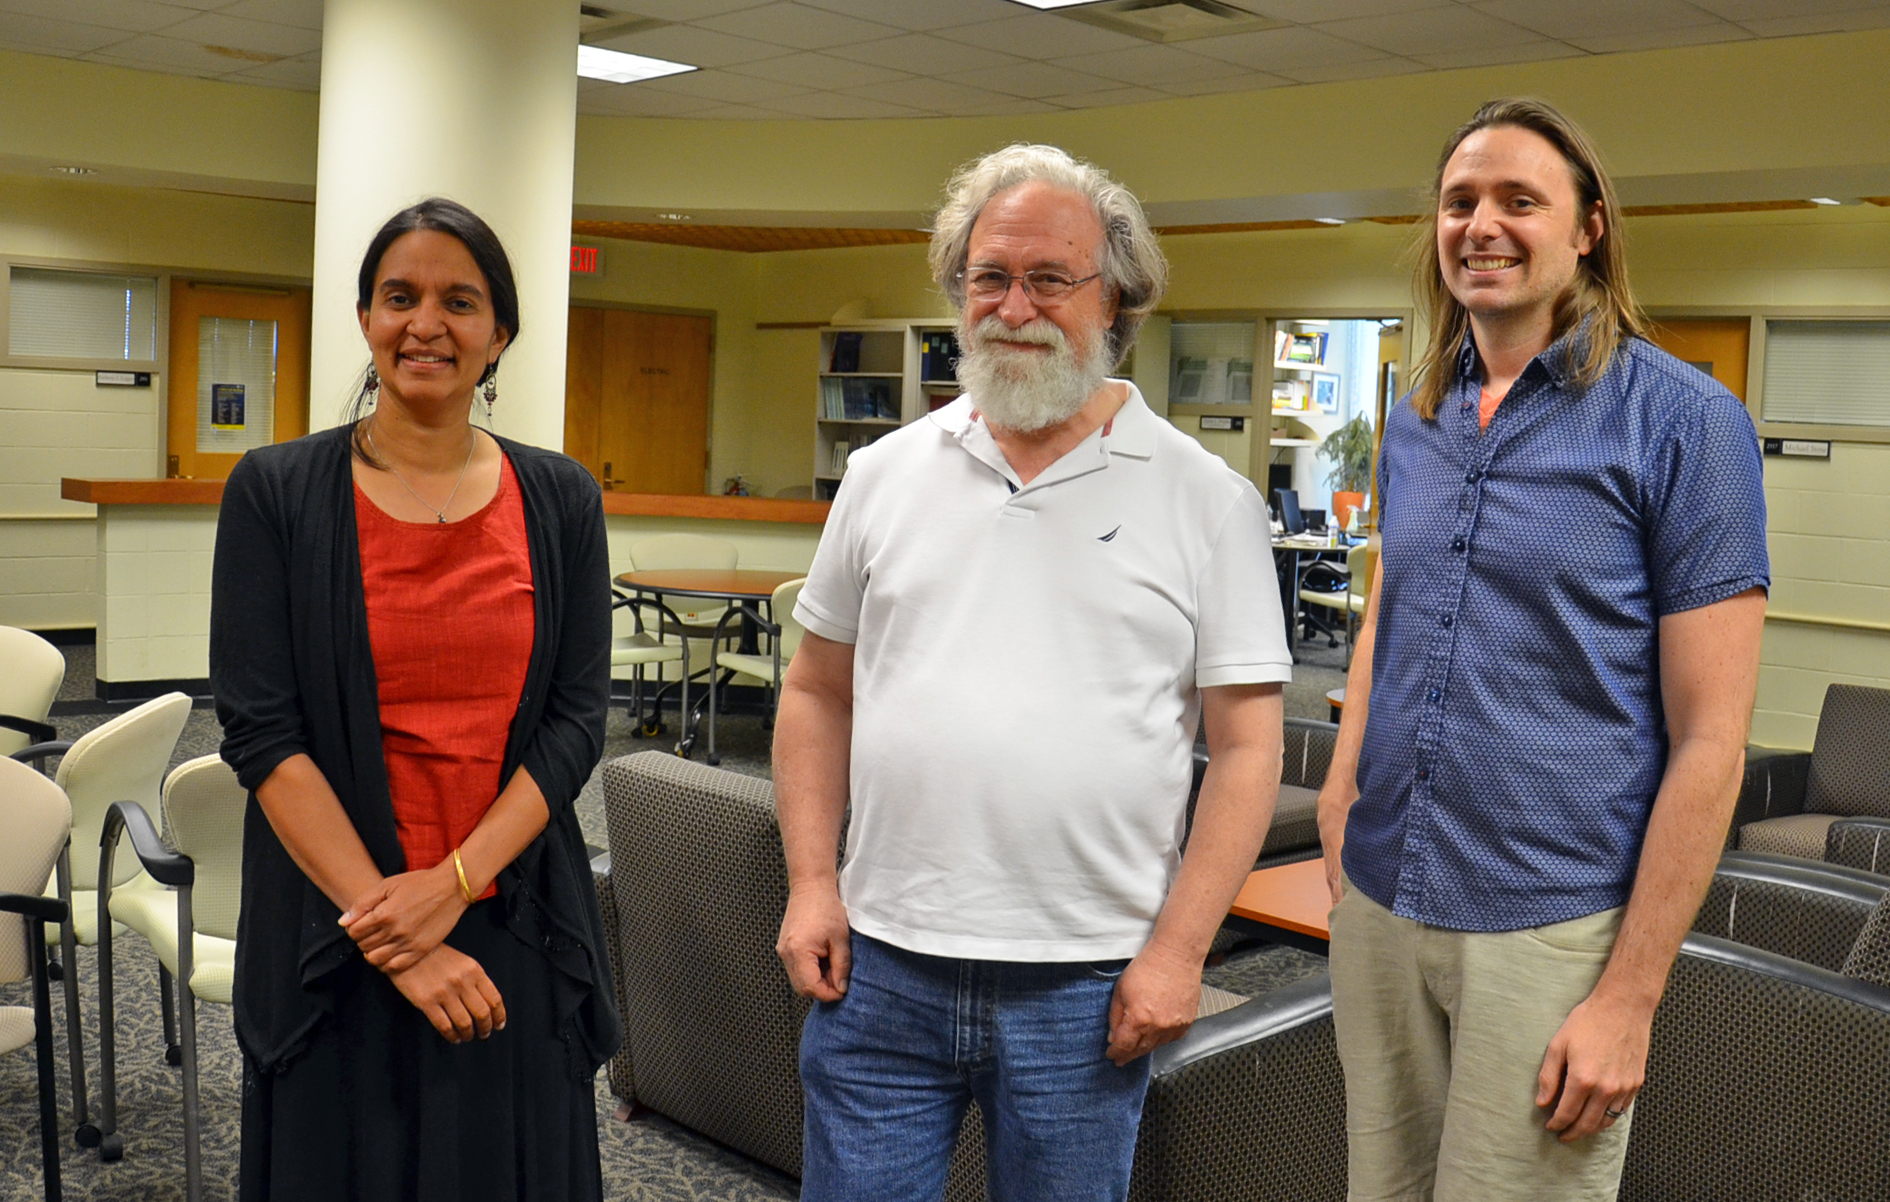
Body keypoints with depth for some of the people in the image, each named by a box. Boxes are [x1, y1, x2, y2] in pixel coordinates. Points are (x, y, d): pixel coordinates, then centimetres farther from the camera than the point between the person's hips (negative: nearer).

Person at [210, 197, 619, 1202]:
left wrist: (455, 881, -13)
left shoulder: (559, 499, 3)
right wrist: (384, 926, -14)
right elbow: (260, 730, -8)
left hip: (515, 932, 2)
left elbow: (577, 717, -1)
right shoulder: (276, 492, -2)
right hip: (332, 945, -1)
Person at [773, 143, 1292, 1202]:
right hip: (879, 962, 3)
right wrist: (812, 882, 2)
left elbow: (1247, 747, -4)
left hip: (1088, 984, -2)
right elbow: (819, 692, 11)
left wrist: (1178, 948, -9)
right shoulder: (888, 473, 6)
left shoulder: (1206, 499, -2)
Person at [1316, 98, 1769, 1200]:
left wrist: (1629, 998, -14)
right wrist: (1343, 788, 6)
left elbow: (1710, 739, -11)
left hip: (1551, 927, -5)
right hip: (1379, 904, 5)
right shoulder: (1414, 422, 8)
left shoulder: (1683, 421, -9)